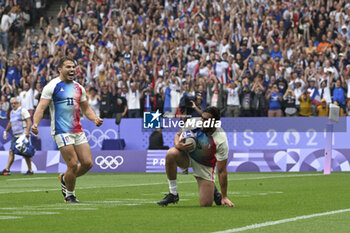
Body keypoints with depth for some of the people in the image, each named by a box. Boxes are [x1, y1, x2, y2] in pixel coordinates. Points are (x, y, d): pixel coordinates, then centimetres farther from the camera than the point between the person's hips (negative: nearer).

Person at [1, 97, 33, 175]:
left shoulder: (23, 110, -5)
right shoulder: (12, 112, 18)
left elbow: (29, 121, -13)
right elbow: (10, 123, 33)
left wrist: (27, 132, -23)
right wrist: (6, 131, 29)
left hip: (23, 135, -7)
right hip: (15, 136, 7)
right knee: (11, 152, 1)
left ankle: (30, 170, 2)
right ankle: (7, 169, 1)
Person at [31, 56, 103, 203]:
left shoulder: (79, 88, 15)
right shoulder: (52, 86, -4)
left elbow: (86, 109, 23)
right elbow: (41, 107, -10)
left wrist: (95, 119, 3)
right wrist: (35, 124, -26)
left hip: (78, 130, 6)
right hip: (62, 131, -6)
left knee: (88, 163, 0)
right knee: (73, 164, -12)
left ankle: (64, 179, 26)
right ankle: (69, 195, 9)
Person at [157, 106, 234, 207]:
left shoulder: (221, 141, -28)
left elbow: (222, 171, -22)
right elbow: (178, 135, -1)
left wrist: (224, 197, -19)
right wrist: (178, 145, -27)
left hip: (205, 167, -2)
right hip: (188, 156, 2)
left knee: (206, 204, -13)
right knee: (171, 154, -34)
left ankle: (212, 189, 28)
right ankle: (173, 194, -18)